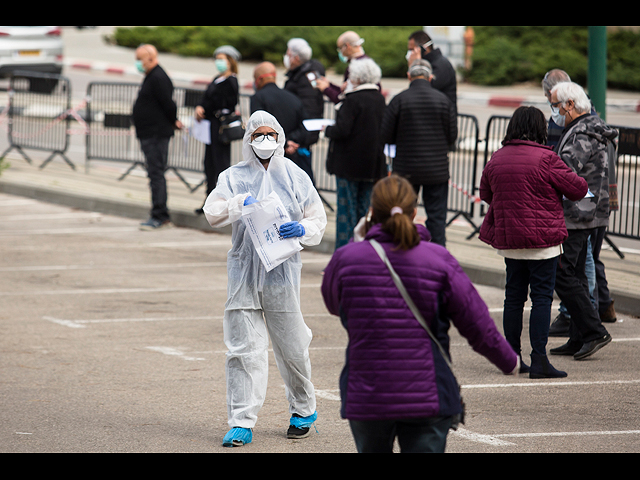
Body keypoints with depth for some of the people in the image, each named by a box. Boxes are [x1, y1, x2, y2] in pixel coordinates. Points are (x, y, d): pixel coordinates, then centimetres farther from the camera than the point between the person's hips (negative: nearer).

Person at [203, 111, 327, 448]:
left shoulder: (295, 177, 9)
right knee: (244, 347, -5)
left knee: (292, 347, 6)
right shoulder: (234, 177, 9)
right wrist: (240, 204, -19)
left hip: (282, 271, 0)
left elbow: (318, 221, 9)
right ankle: (241, 423, -3)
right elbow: (212, 214, -3)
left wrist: (303, 230, -13)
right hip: (244, 271, 0)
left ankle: (304, 409, 29)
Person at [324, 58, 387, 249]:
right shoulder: (380, 99, 5)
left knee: (346, 207, -1)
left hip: (349, 162, -7)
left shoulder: (353, 100, -16)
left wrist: (327, 130, -1)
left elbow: (342, 131, -22)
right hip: (373, 163, 7)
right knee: (363, 207, 14)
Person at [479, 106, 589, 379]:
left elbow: (486, 194, 18)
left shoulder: (497, 159, 5)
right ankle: (539, 360, -7)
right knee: (542, 297, -3)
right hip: (542, 239, -6)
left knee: (514, 296, 13)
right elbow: (578, 189, -9)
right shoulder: (545, 159, -13)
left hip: (508, 239, 6)